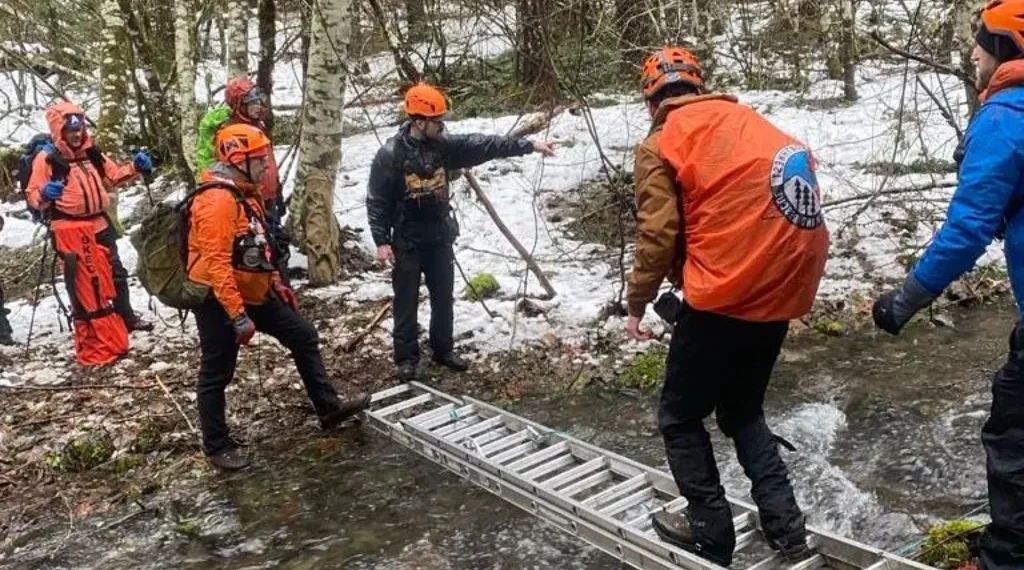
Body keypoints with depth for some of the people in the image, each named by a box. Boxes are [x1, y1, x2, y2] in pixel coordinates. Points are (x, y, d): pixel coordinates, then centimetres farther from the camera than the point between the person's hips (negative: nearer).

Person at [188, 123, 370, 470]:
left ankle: (329, 408, 22)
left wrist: (276, 283, 20)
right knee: (216, 374, 4)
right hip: (218, 300, -10)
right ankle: (218, 447, 18)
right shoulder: (217, 200, -23)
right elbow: (217, 264, -28)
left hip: (252, 293, 10)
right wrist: (238, 316, -29)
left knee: (304, 336, 12)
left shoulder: (245, 193, 9)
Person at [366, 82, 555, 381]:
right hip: (407, 242, -5)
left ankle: (443, 350, 30)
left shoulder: (444, 145, -1)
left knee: (444, 298, 14)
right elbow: (376, 202, -12)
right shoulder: (390, 154, -15)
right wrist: (381, 240, -17)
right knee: (406, 302, 4)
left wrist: (530, 146, -7)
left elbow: (484, 145, -3)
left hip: (440, 238, 5)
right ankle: (406, 358, 16)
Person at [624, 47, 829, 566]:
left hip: (725, 295, -7)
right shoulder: (749, 121, 16)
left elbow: (657, 236, -8)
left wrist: (637, 304, 4)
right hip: (783, 289, 7)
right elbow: (755, 207, 15)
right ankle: (785, 527, 21)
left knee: (680, 417, 13)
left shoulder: (661, 144, -3)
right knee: (743, 410, 24)